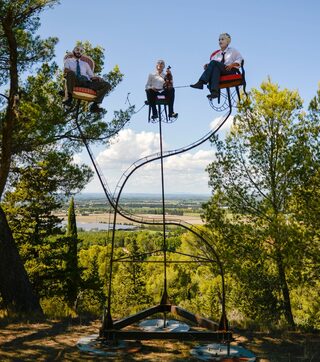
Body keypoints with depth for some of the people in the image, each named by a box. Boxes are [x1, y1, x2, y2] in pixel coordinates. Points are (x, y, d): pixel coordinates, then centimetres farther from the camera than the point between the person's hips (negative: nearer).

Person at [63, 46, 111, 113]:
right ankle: (69, 98, -34)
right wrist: (69, 72, -22)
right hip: (75, 81, -4)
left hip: (87, 81, 4)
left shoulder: (85, 64, 35)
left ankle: (94, 105, -29)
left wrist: (97, 78, 1)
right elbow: (66, 70, 4)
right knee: (71, 73, -41)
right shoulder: (68, 60, 25)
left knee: (107, 85, -18)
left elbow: (91, 76, 25)